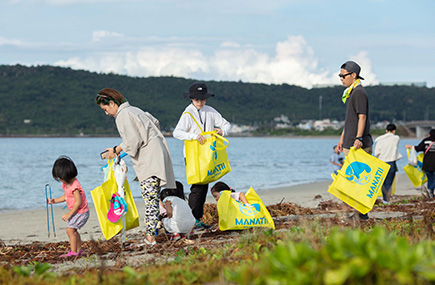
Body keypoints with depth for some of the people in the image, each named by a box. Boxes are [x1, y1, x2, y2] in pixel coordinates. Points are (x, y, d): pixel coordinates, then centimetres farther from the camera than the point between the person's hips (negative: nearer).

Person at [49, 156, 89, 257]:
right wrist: (54, 201, 9)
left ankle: (73, 252, -8)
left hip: (81, 212, -11)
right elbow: (66, 197, 20)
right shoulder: (66, 184, 5)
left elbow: (78, 202, -28)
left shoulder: (74, 186, -27)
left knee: (70, 230, -14)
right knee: (73, 230, 19)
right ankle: (79, 249, 30)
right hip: (76, 212, 11)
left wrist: (69, 214, -23)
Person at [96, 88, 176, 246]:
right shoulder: (133, 110, 20)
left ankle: (150, 236, -14)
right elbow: (155, 123, 29)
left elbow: (132, 141, -16)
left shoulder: (123, 115, -9)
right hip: (158, 153, 10)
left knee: (150, 198, -12)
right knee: (154, 197, 9)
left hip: (148, 160, -10)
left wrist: (116, 150, -3)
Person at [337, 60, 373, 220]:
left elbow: (362, 117, -20)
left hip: (358, 144, -10)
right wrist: (342, 138, 28)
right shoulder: (351, 93, 19)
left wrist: (358, 138, -29)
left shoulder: (359, 92, -11)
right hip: (349, 143, 10)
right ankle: (360, 212, 14)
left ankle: (362, 213, -5)